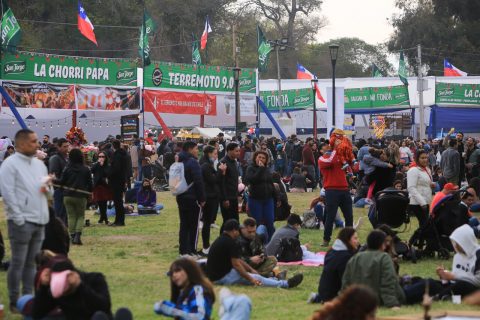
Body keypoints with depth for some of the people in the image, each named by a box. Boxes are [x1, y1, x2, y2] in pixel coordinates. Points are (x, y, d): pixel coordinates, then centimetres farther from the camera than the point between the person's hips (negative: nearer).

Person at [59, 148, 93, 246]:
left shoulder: (67, 169, -5)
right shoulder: (86, 169, -3)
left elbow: (62, 182, -3)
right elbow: (89, 184, 1)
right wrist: (88, 193, 17)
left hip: (68, 196, 1)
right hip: (81, 196, -1)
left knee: (71, 216, 10)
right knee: (81, 216, 8)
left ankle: (72, 236, 5)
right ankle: (78, 235, -11)